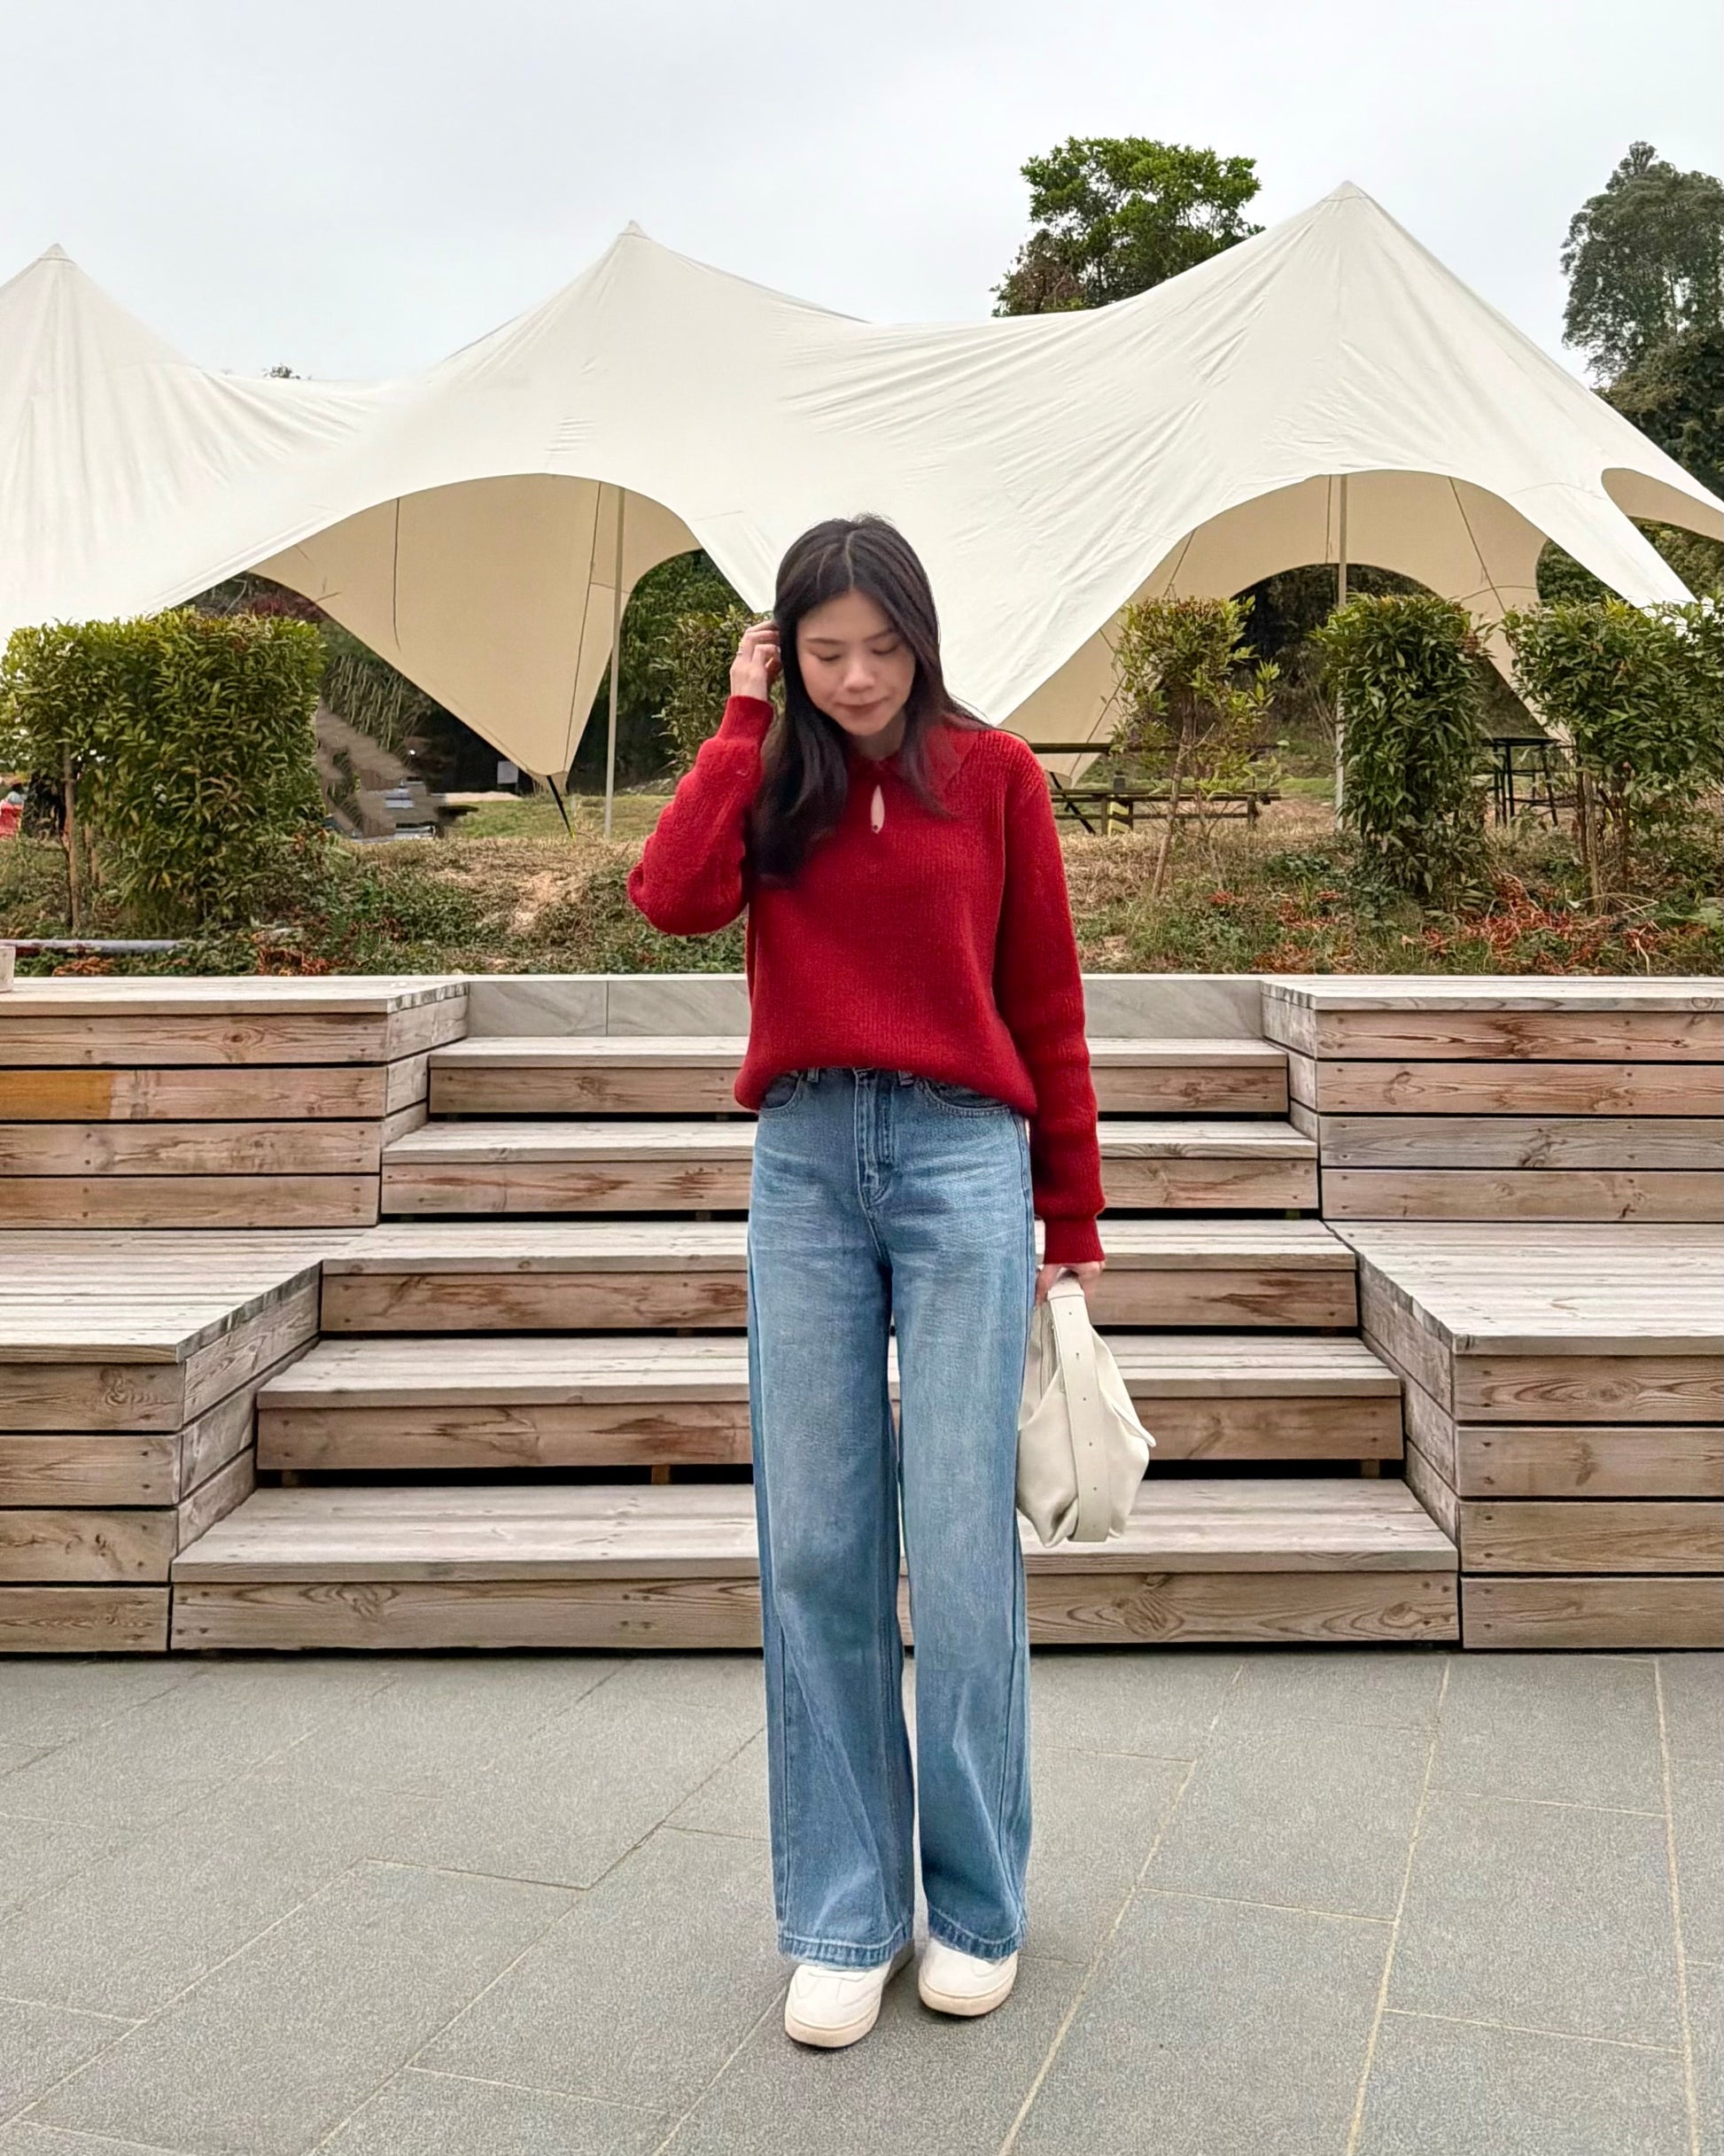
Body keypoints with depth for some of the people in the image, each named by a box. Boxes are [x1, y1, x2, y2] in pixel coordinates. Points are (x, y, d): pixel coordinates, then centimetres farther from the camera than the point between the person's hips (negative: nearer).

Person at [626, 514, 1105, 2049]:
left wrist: (1072, 1215, 7)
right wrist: (748, 718, -1)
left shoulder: (991, 771, 6)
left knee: (960, 1545, -2)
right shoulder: (769, 776, 12)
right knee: (816, 1549, 3)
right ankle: (844, 1918, 16)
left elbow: (1046, 1000, 7)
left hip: (964, 1159, -2)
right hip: (804, 1166, 2)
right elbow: (672, 898, -9)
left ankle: (976, 1907, 17)